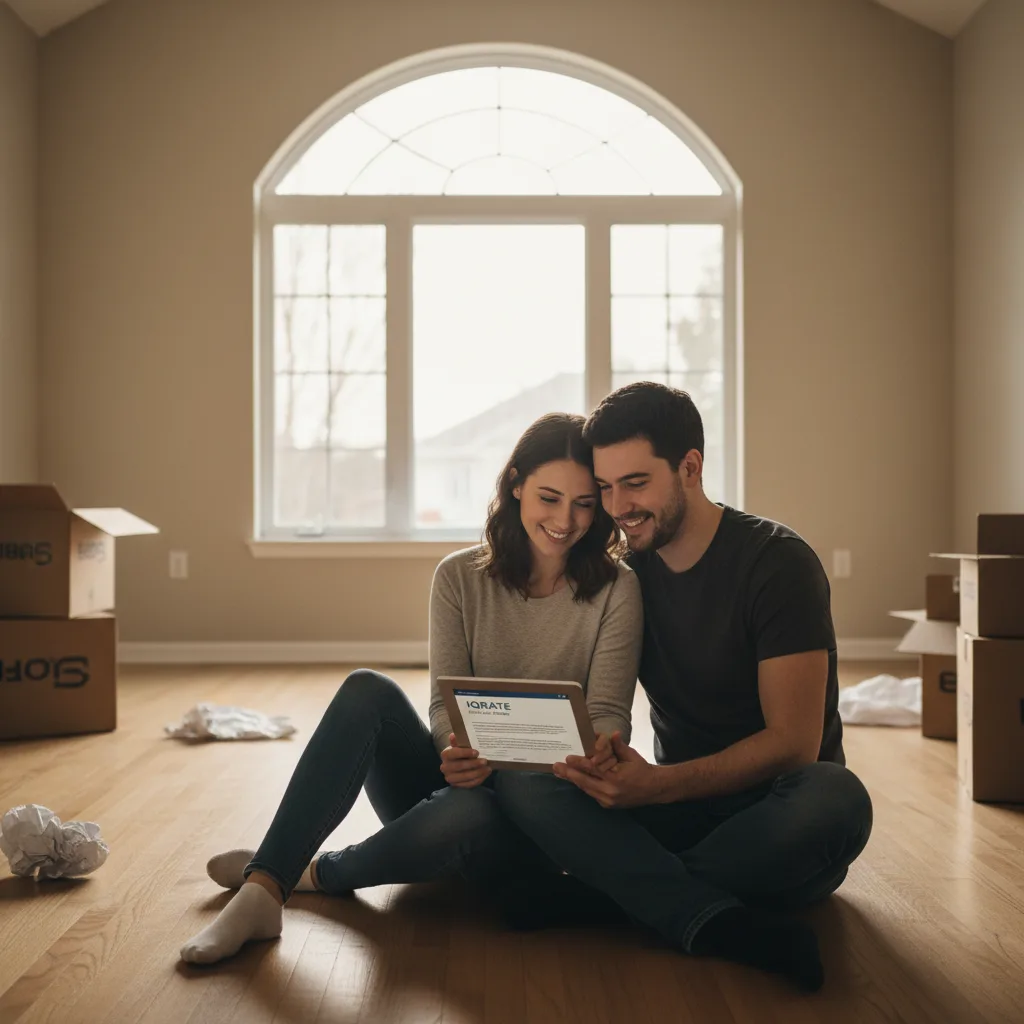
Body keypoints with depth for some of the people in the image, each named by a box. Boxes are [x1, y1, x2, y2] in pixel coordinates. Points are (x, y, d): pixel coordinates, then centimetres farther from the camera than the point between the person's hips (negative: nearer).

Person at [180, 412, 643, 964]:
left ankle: (319, 874, -11)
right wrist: (459, 751, -31)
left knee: (465, 811, -39)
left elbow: (609, 711, -11)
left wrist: (598, 752, -36)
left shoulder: (617, 590, -5)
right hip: (455, 778, 2)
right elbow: (446, 702, -7)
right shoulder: (460, 577, 0)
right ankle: (262, 890, -31)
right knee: (367, 690, -27)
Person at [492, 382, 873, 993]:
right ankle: (724, 925, -34)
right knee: (521, 781, -22)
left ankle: (603, 888, -24)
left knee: (834, 799, -39)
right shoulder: (628, 575, 5)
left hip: (771, 810, -3)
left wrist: (657, 785, -32)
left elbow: (793, 742, -18)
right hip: (680, 804, 4)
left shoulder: (777, 562, -11)